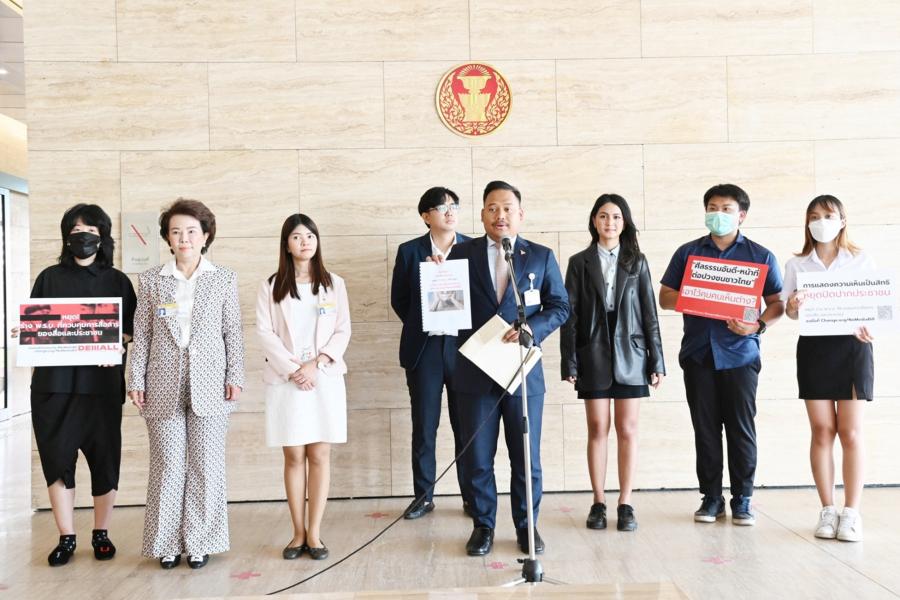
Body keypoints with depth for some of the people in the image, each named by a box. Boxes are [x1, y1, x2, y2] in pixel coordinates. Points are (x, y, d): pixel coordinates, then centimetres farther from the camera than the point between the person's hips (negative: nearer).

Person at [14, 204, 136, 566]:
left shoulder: (117, 282, 9)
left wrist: (116, 345, -13)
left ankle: (101, 533, 17)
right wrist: (24, 334, -9)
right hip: (54, 383, 1)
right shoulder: (50, 278, 11)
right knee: (57, 458, -1)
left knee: (104, 458, 3)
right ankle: (66, 538, 9)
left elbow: (129, 330, 6)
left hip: (101, 383, 0)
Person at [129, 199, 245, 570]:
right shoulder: (151, 280, 7)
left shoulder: (224, 279, 5)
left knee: (206, 465, 3)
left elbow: (233, 332, 4)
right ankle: (168, 543, 16)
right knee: (167, 465, 5)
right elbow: (141, 334, 7)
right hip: (164, 386, 1)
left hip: (209, 385, 0)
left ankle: (200, 542, 15)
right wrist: (136, 380, 2)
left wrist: (235, 376, -2)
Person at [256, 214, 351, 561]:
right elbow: (265, 332, -1)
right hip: (285, 380, 0)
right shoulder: (270, 287, 6)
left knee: (320, 455, 0)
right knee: (294, 456, 2)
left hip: (325, 379, 1)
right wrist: (292, 369, -12)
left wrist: (315, 363, -10)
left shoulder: (334, 284, 8)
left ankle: (314, 533, 6)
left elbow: (343, 331, 3)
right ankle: (298, 533, 10)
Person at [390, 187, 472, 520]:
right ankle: (423, 496, 17)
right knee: (423, 426, 5)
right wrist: (421, 327, 1)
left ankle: (472, 495, 15)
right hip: (423, 349, 0)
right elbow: (398, 300, 9)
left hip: (464, 346, 0)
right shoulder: (409, 251, 5)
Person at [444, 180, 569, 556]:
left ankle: (526, 526, 23)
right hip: (475, 372, 0)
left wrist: (532, 327, -12)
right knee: (477, 458, 7)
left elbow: (560, 306, 5)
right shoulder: (462, 253, 5)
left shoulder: (541, 256, 7)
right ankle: (482, 526, 22)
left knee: (527, 457, 7)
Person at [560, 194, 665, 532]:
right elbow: (570, 314, 2)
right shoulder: (579, 262, 5)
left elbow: (649, 312, 6)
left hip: (630, 354, 1)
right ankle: (598, 503, 11)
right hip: (593, 354, 0)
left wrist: (657, 360, 1)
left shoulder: (637, 262, 7)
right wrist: (569, 363, -4)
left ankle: (626, 504, 10)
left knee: (627, 430, 3)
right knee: (597, 429, 2)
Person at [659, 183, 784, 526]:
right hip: (698, 353, 2)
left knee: (741, 429, 0)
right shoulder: (687, 253, 12)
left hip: (739, 354, -1)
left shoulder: (760, 256, 8)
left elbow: (777, 303, 6)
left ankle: (742, 499, 11)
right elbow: (665, 297, 10)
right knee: (705, 428, 5)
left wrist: (758, 325, -14)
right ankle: (711, 497, 14)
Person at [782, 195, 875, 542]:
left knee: (850, 432, -3)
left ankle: (851, 512, 1)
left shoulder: (862, 261, 6)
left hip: (852, 347, -1)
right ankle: (827, 510, 7)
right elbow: (791, 312, 6)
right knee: (822, 431, 1)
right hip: (813, 348, 1)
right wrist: (793, 306, -18)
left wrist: (867, 328, -18)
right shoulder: (797, 265, 9)